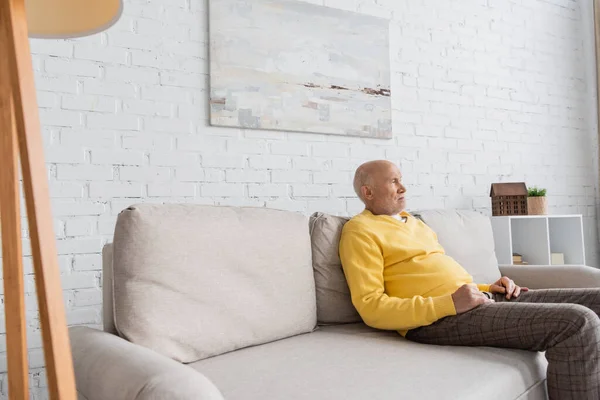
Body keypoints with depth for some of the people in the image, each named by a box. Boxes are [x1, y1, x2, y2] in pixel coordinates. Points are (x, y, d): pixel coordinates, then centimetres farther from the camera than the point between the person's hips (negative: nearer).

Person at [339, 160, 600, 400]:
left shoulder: (415, 223, 26)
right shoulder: (361, 231, -2)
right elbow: (371, 308, -13)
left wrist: (485, 288, 8)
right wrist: (450, 303, -20)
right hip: (436, 317, -9)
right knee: (577, 323, -24)